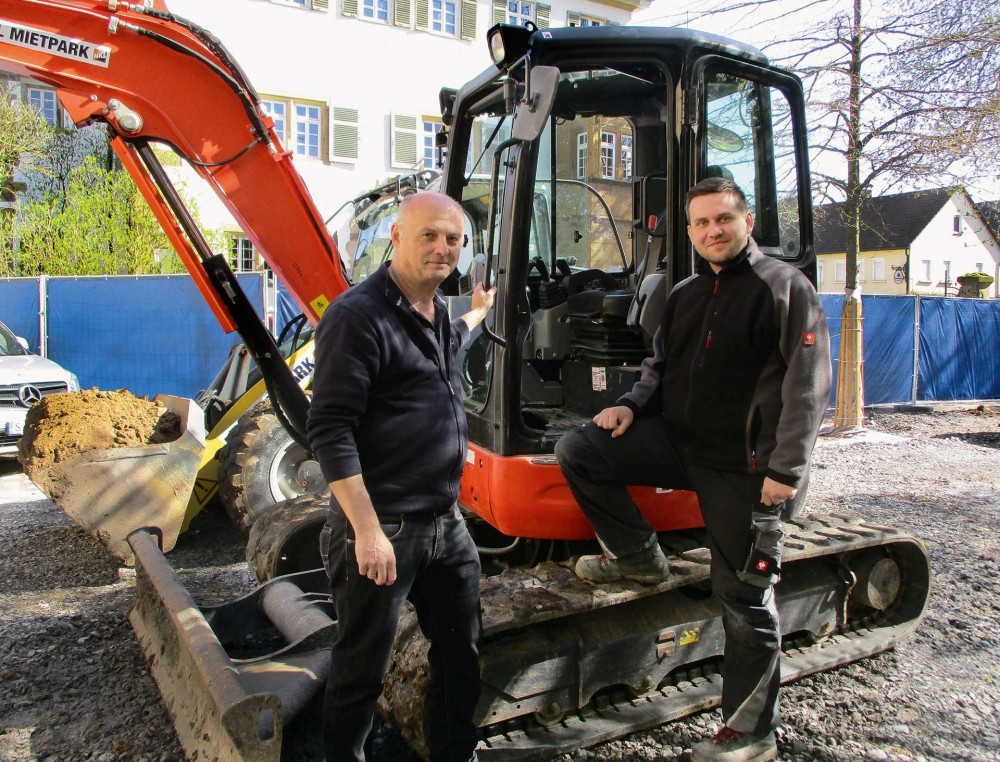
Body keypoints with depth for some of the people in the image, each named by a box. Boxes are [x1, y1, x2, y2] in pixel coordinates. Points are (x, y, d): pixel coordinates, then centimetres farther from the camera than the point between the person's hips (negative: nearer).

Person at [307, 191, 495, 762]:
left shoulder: (438, 313, 11)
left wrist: (479, 312, 53)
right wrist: (367, 530, -23)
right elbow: (330, 432, -20)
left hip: (446, 523, 9)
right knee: (363, 671, 8)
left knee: (461, 651, 21)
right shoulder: (359, 315, -16)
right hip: (383, 530, -8)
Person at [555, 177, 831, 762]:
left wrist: (787, 470, -19)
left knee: (746, 597, 2)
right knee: (577, 450, -8)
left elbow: (809, 382, -13)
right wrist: (632, 405, 3)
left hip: (745, 467, -6)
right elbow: (662, 365, 23)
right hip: (679, 441, 6)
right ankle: (638, 556, 10)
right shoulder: (685, 295, 14)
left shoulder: (784, 286, -7)